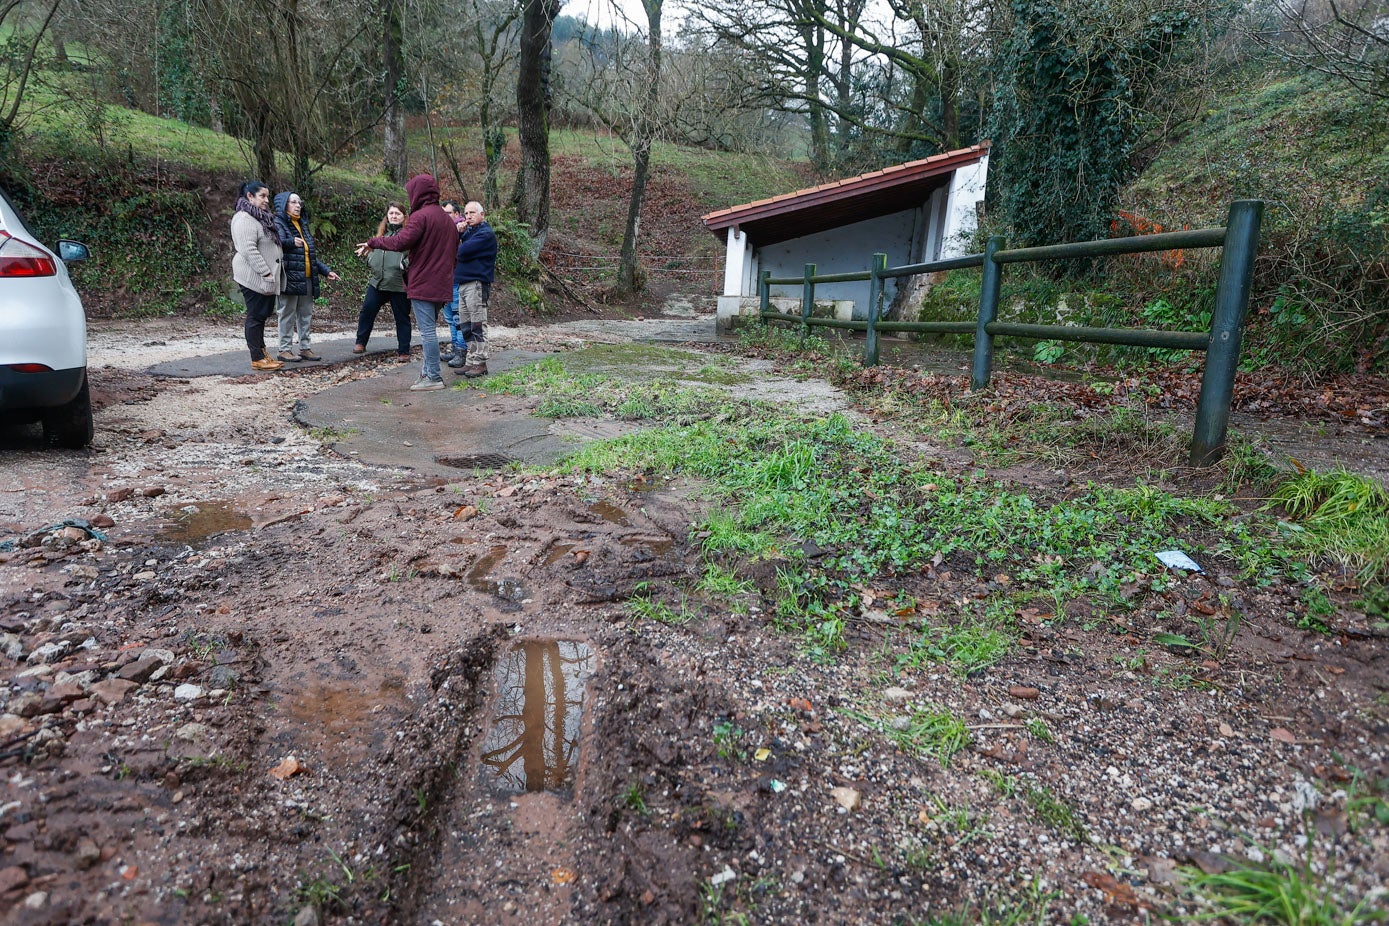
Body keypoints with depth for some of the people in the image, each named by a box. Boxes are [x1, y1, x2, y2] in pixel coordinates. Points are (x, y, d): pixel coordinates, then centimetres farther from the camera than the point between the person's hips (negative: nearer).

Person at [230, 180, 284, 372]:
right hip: (254, 277, -10)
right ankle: (257, 359, -1)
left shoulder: (261, 217, 17)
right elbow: (248, 249, -23)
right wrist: (266, 273, -24)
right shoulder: (245, 218, -14)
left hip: (265, 277, 10)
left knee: (262, 315, 14)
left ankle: (262, 354, 22)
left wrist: (271, 274, 17)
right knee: (255, 316, -5)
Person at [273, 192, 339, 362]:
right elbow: (278, 242, -26)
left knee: (306, 314, 10)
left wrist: (326, 270, 20)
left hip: (307, 278, 8)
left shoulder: (302, 225, 21)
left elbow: (312, 255, 25)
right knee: (288, 314, -4)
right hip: (290, 277, -8)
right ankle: (284, 350, 1)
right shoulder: (278, 224, -4)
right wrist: (291, 242, -45)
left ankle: (304, 348, 18)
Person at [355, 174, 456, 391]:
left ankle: (433, 377, -5)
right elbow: (454, 247, 21)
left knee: (427, 330, -6)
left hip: (422, 284, -9)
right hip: (441, 285, 9)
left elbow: (401, 241, -21)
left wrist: (373, 243, -8)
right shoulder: (447, 219, 16)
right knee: (430, 329, 16)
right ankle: (428, 371, 22)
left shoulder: (420, 216, -12)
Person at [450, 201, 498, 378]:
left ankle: (479, 363, -6)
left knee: (477, 325, -8)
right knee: (466, 326, 10)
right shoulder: (468, 232, 22)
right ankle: (470, 361, 14)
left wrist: (458, 248, 5)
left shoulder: (486, 234, -9)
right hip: (463, 283, 9)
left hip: (476, 283, -9)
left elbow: (462, 252, -18)